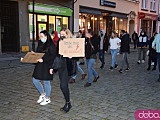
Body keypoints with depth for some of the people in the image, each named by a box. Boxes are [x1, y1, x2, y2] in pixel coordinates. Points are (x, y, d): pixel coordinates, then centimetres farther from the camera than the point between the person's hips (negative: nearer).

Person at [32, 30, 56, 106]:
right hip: (39, 65, 8)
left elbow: (53, 56, -18)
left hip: (47, 66, -8)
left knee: (46, 82, 3)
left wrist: (43, 59, -25)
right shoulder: (40, 44, 11)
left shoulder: (51, 45, -12)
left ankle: (47, 98, 21)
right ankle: (42, 94, 30)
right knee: (35, 80, 8)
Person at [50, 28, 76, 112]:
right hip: (60, 67, 6)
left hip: (68, 67, -6)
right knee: (62, 86, 10)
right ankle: (67, 103, 28)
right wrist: (52, 67, 14)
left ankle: (68, 103, 7)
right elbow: (56, 56, 15)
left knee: (64, 85, -11)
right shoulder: (59, 43, 11)